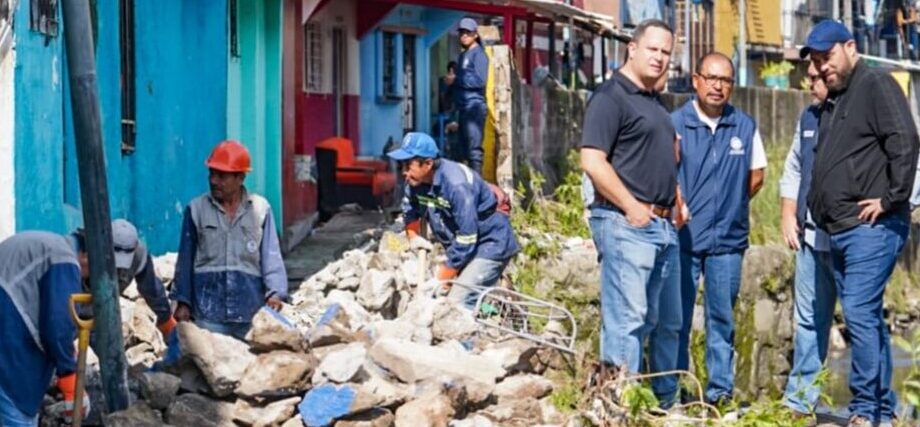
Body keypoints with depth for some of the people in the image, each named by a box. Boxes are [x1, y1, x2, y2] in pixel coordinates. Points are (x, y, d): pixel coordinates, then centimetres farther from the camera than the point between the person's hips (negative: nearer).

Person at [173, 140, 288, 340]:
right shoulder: (196, 209, 4)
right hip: (209, 313, 0)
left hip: (251, 311, 0)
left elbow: (271, 255, 0)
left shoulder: (260, 209, 1)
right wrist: (183, 302, 8)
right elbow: (186, 259, 9)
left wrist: (275, 292, -15)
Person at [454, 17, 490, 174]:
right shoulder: (463, 55, 21)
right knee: (463, 148, 10)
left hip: (474, 106, -9)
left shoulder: (478, 54, -5)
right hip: (463, 107, 9)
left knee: (474, 149, -12)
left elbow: (480, 80, -16)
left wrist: (456, 80, -10)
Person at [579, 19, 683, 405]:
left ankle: (665, 403, 22)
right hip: (626, 224, -9)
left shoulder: (655, 103, 19)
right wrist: (633, 208, -17)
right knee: (627, 319, -11)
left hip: (663, 226, 9)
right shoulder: (611, 97, -9)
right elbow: (593, 162, -18)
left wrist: (675, 201, 16)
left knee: (667, 322, 13)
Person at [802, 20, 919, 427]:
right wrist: (818, 207, 16)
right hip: (840, 229, 9)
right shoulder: (832, 102, 21)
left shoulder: (876, 85, -6)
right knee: (866, 317, 11)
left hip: (872, 227, -9)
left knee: (859, 312, -14)